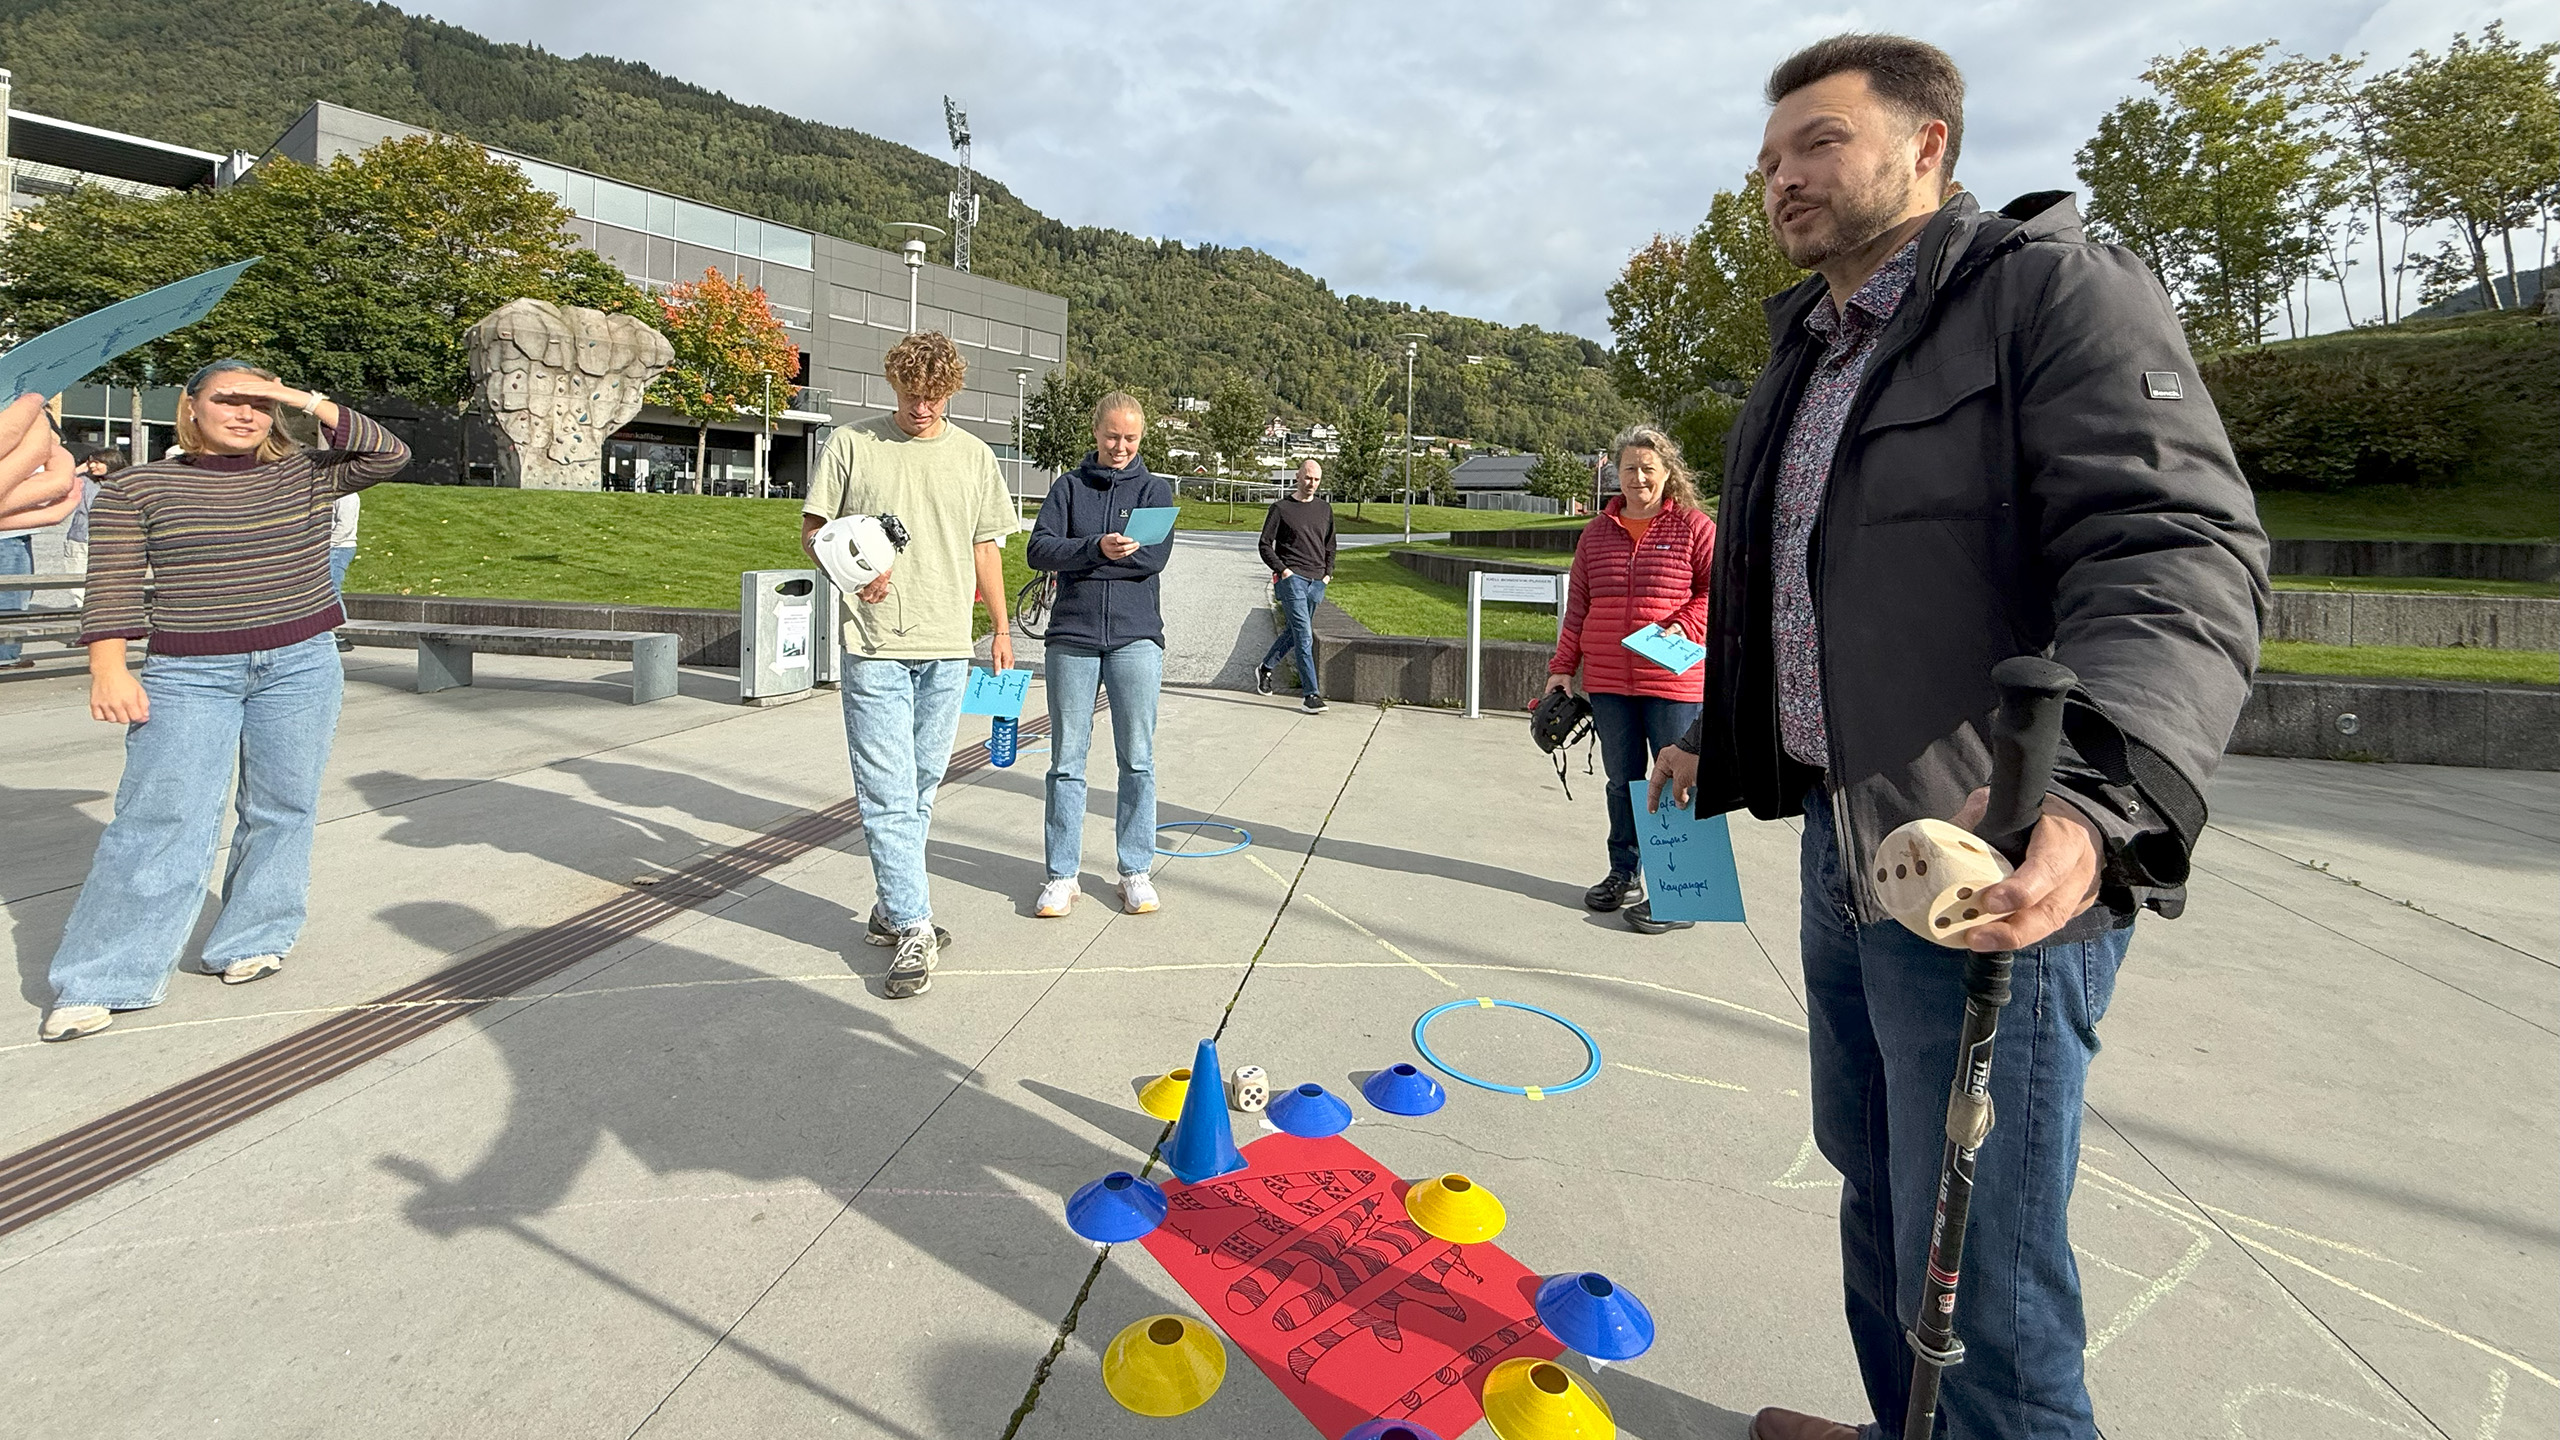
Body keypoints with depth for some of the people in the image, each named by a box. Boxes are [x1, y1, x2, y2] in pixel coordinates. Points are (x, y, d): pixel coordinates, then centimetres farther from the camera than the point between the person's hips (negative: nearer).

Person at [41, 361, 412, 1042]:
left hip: (301, 665, 2)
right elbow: (114, 587, -1)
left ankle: (253, 940, 20)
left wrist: (308, 401, -10)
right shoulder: (137, 488, 4)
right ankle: (97, 983, 2)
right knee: (160, 818, -6)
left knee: (281, 809, 5)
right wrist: (108, 668, -10)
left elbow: (388, 455, -6)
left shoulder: (304, 474, 7)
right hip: (187, 674, -1)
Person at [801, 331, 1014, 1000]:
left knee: (921, 789, 10)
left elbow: (986, 547, 17)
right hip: (874, 646, -3)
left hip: (947, 649, 3)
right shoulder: (852, 444, 4)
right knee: (887, 791, -7)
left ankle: (891, 910, 25)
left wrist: (1001, 628, 15)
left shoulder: (974, 456, 12)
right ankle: (914, 928, -1)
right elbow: (812, 528, 6)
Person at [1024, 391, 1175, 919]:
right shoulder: (1069, 486, 11)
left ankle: (1136, 871, 12)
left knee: (1138, 760, 2)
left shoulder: (1155, 490, 10)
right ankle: (1062, 874, 11)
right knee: (1067, 760, 3)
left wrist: (1079, 557, -10)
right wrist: (1097, 548, -19)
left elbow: (1155, 557, -6)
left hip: (1136, 636, 0)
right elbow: (1038, 550, -3)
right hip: (1071, 636, 1)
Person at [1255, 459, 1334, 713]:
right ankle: (1311, 694, -12)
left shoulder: (1325, 510, 14)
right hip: (1291, 579, -6)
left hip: (1317, 582, 6)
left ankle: (1265, 668, 37)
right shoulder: (1281, 508, 0)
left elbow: (1329, 545, 25)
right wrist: (1282, 570, -10)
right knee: (1305, 637, -12)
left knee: (1294, 631, 14)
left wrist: (1328, 573, 12)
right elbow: (1265, 544, 0)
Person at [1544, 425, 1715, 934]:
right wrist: (1561, 668, 11)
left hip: (1674, 681, -4)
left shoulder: (1694, 527, 0)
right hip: (1607, 682, 4)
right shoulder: (1597, 532, 12)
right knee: (1622, 780, 13)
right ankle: (1624, 875, 27)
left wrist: (1683, 626, -18)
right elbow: (1578, 607, 14)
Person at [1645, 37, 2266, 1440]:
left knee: (1976, 1272, 0)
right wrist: (1713, 742, 30)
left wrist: (2094, 792, -37)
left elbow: (2180, 554, -22)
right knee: (1874, 1181, 22)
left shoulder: (2055, 288, -8)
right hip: (1842, 849, 9)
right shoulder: (1803, 363, 18)